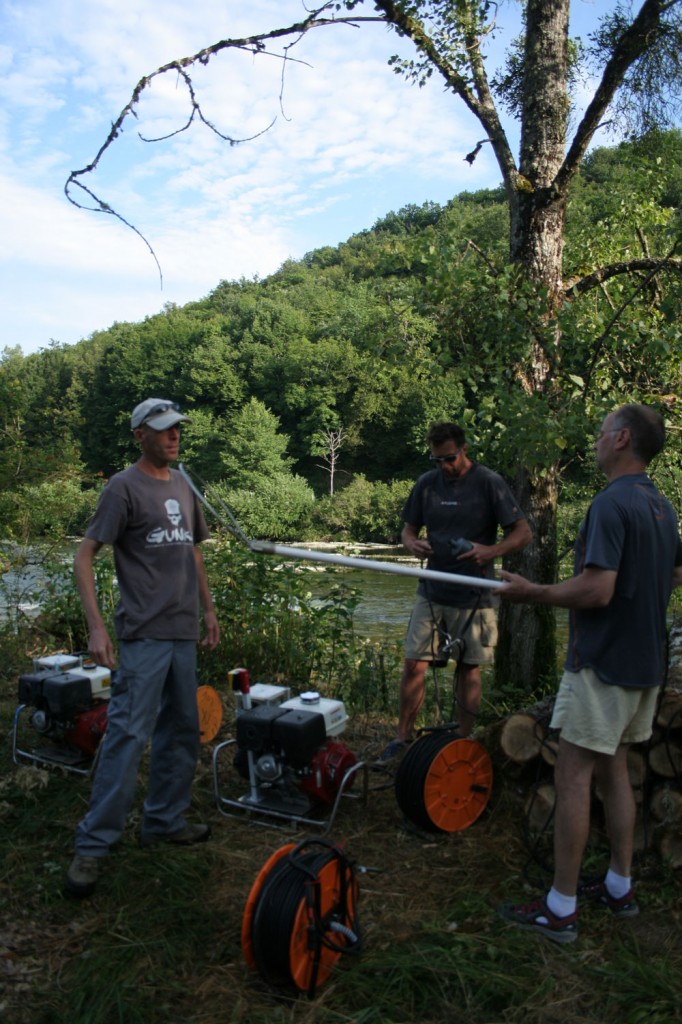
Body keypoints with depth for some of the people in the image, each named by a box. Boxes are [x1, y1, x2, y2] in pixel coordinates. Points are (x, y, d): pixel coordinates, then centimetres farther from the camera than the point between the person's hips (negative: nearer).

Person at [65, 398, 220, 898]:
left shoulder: (183, 486, 14)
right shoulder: (125, 487, -8)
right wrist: (96, 626, -18)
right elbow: (84, 556, -10)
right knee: (127, 735, -9)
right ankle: (92, 846, 1)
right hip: (144, 634, -7)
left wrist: (208, 608, 19)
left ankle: (164, 822, 29)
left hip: (184, 632, 7)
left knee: (182, 733, 14)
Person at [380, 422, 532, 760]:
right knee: (413, 665, 1)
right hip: (432, 592, 3)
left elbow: (523, 533, -7)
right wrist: (412, 544, -10)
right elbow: (408, 529, 14)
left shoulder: (489, 483, -7)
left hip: (473, 596, -3)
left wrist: (490, 551, -25)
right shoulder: (426, 483, 5)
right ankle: (403, 736, 17)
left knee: (469, 669, 8)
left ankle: (464, 740, 23)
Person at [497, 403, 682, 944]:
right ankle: (619, 888, 29)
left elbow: (597, 590, -26)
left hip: (602, 664, -9)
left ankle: (560, 909, 5)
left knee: (573, 777, -2)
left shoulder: (612, 503, -19)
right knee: (614, 771, 18)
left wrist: (534, 593, -14)